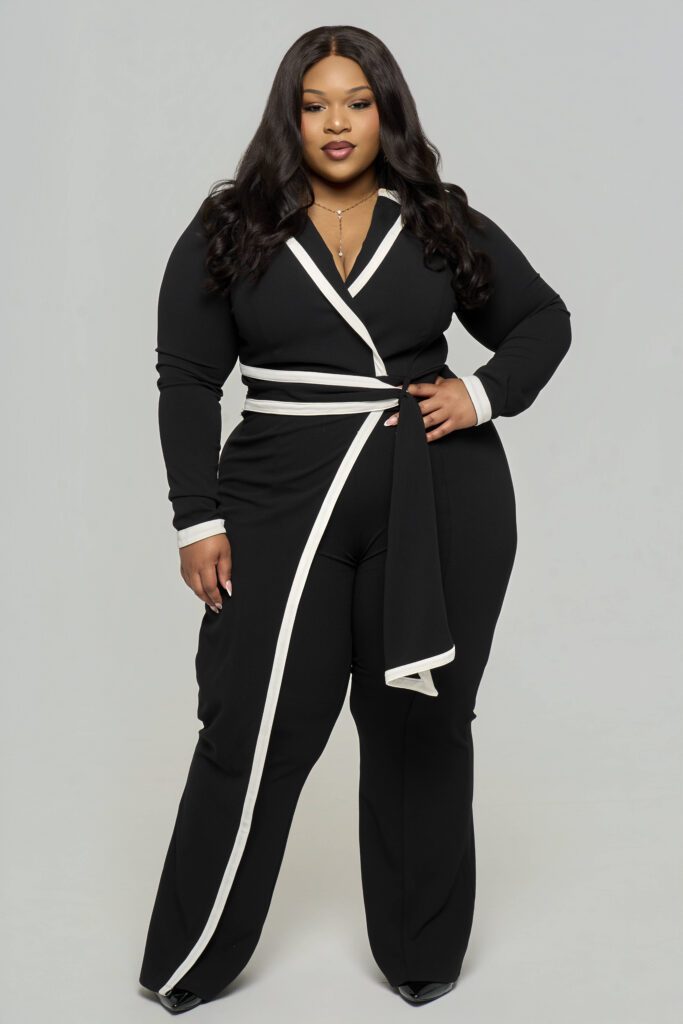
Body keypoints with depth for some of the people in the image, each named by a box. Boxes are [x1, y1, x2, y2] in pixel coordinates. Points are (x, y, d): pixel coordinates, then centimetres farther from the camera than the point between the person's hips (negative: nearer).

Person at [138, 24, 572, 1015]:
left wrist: (485, 393, -4)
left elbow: (543, 319, 15)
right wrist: (199, 519, -3)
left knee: (422, 722, 9)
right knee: (256, 727, -1)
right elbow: (186, 378, 3)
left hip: (443, 500, 1)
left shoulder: (443, 224, 7)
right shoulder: (229, 229, 4)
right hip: (283, 497, -1)